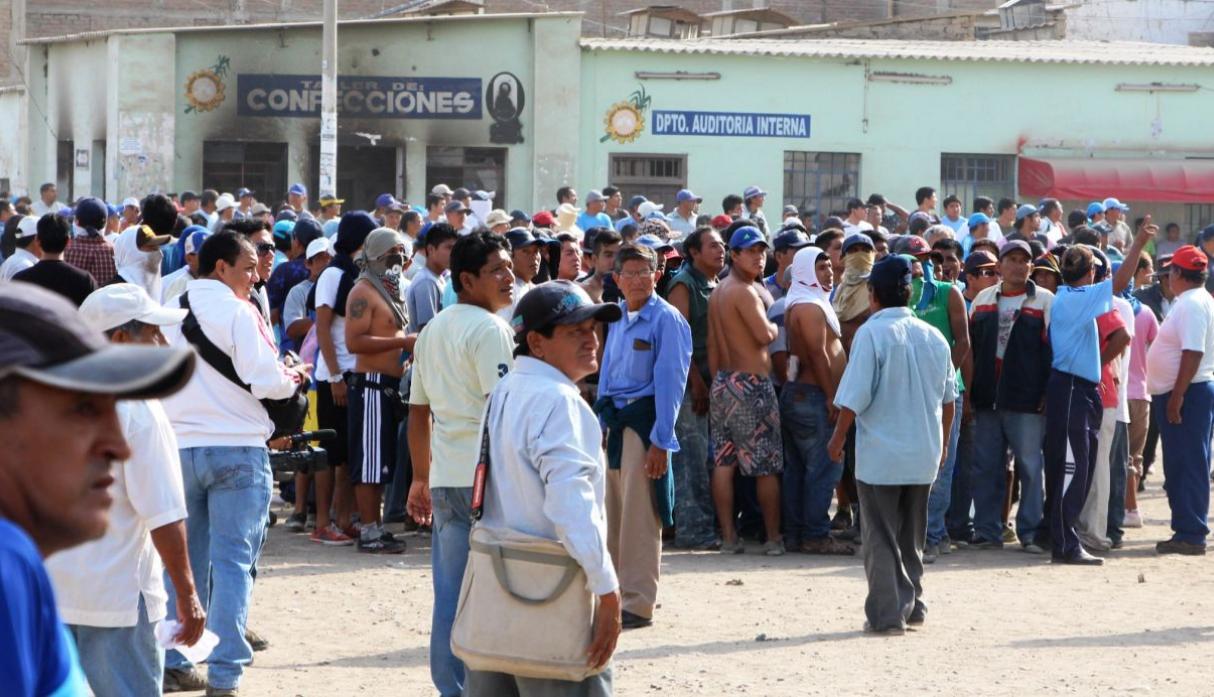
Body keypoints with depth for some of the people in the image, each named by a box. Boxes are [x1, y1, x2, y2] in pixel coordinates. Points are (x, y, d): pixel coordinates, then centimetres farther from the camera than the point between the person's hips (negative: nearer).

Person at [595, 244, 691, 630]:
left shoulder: (666, 319, -10)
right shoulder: (616, 319, 12)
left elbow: (670, 380, -13)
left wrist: (660, 441, -16)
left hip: (644, 419, -7)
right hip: (613, 420, 7)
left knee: (638, 514, -6)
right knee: (612, 511, 12)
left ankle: (639, 603, 0)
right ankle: (613, 592, 22)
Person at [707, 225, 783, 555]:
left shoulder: (718, 292, 13)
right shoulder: (745, 292, -15)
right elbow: (765, 335, -21)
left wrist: (717, 381, 18)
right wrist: (776, 326, 1)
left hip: (723, 381, 9)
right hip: (751, 384, -9)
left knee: (724, 462, 5)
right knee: (767, 465, 0)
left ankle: (728, 537, 7)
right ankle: (773, 538, 4)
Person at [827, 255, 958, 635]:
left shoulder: (872, 333, -13)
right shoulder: (933, 337, 5)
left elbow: (854, 399, -15)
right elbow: (948, 399, 13)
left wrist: (837, 438, -1)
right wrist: (943, 443, 26)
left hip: (880, 456, -5)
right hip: (924, 455, 5)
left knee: (880, 538, 1)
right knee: (911, 537, 18)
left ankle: (886, 614, -1)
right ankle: (913, 606, 22)